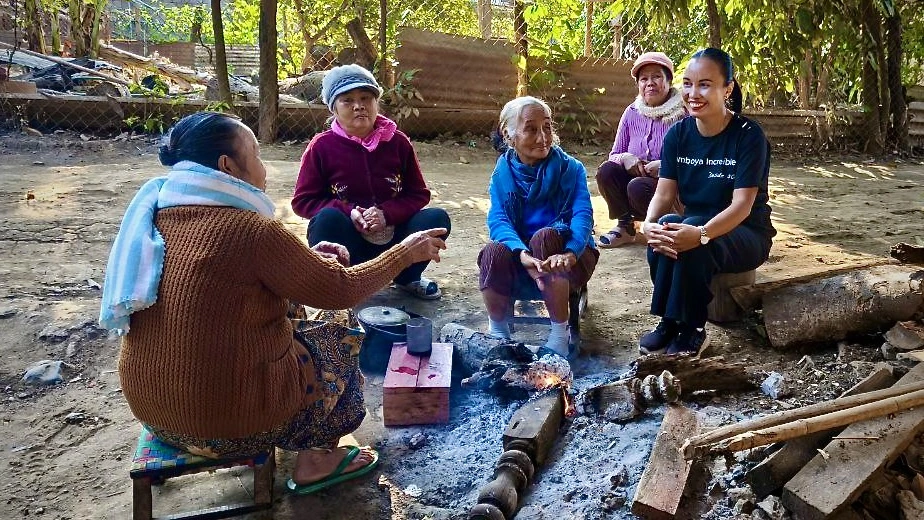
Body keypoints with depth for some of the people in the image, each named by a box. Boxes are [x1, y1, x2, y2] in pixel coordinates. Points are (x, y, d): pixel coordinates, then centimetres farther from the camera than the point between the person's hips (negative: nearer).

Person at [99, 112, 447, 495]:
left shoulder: (156, 215, 0)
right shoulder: (248, 230, -23)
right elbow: (342, 290, -12)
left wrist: (307, 260, 12)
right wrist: (405, 253, 1)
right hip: (231, 422, -7)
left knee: (299, 338, 27)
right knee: (339, 363, 19)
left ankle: (313, 457, 35)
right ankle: (314, 465, 33)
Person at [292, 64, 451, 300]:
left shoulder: (397, 142, -3)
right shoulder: (321, 146, -8)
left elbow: (419, 194, 1)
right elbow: (302, 201, -6)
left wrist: (386, 213, -19)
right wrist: (348, 211, -22)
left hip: (390, 238, 3)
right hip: (347, 242, -2)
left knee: (437, 218, -19)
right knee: (328, 218, -34)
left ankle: (407, 278, 6)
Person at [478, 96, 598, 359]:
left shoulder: (570, 168, -6)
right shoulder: (503, 172, -1)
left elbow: (583, 214, -19)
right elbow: (498, 220, -16)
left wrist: (569, 253, -41)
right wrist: (522, 254, -37)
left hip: (566, 257, -1)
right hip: (520, 253, 2)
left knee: (545, 237, -34)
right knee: (494, 252, -31)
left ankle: (560, 334, -21)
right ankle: (497, 331, -5)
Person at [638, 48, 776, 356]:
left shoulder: (748, 135, -15)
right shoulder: (677, 134, -1)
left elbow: (742, 205, -23)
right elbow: (664, 193, -7)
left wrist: (701, 234, -41)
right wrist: (649, 224, -30)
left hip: (745, 234, -4)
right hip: (694, 226, 4)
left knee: (693, 246, -36)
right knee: (663, 231, -31)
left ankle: (692, 330, -14)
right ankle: (670, 323, -15)